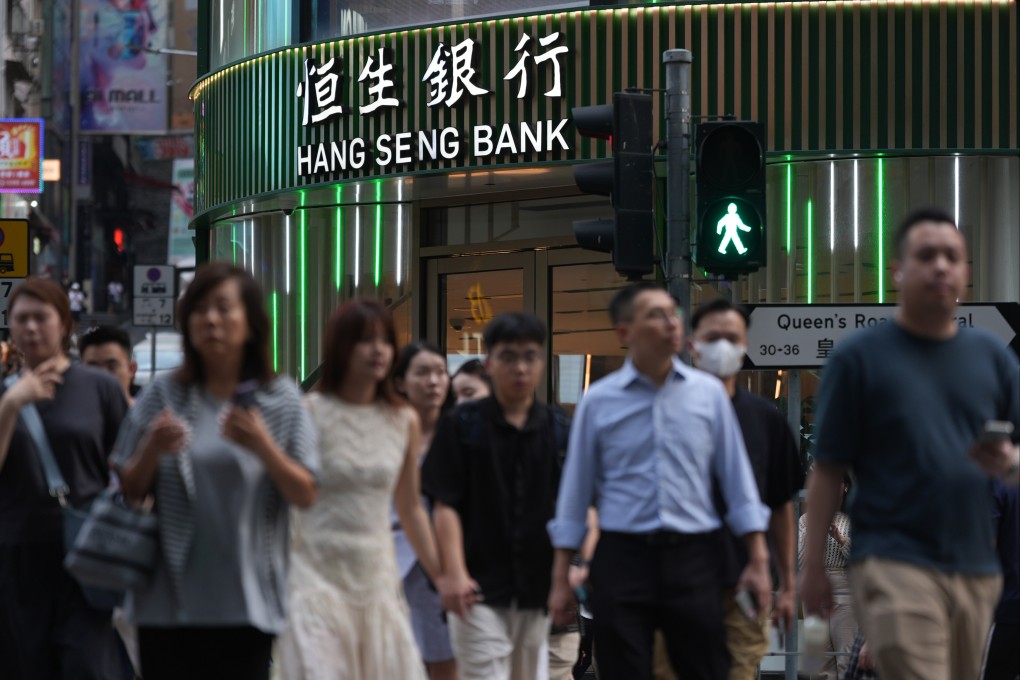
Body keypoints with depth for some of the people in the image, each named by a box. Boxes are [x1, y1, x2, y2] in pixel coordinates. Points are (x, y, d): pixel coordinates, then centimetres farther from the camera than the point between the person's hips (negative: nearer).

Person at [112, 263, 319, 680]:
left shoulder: (281, 400, 4)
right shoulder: (164, 396, 5)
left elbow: (306, 497, 0)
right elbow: (129, 492, 8)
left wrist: (263, 446, -17)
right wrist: (152, 449, -13)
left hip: (247, 603, 0)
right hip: (170, 602, 1)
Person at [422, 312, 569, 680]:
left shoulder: (559, 429, 8)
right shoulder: (462, 425, -1)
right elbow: (446, 506, -5)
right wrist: (453, 573, -15)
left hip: (537, 589, 4)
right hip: (480, 589, -4)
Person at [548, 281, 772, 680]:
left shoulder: (709, 393, 5)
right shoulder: (598, 402, 3)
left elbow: (737, 479, 8)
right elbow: (576, 491, 8)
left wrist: (758, 561, 3)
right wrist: (561, 579, 7)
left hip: (693, 558, 1)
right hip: (622, 557, -1)